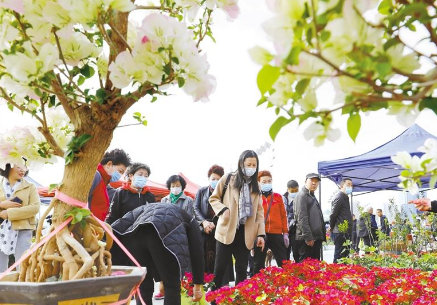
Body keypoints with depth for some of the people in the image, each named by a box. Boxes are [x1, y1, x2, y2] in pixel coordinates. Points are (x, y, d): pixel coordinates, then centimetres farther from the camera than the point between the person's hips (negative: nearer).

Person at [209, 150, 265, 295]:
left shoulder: (255, 186, 10)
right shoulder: (228, 179, -2)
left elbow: (259, 211, 10)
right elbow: (213, 199, 4)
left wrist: (261, 233, 1)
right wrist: (223, 209, -15)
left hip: (245, 233, 3)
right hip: (227, 230, -3)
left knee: (242, 269, 6)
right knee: (220, 268, 0)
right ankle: (213, 299, 12)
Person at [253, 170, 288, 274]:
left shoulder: (278, 197, 10)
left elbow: (283, 215, 11)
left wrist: (285, 233, 6)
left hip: (276, 234, 2)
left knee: (283, 263, 5)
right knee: (259, 264, 7)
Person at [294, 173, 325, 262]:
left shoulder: (312, 196, 22)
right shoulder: (302, 195, -8)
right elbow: (302, 218, -17)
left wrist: (322, 236, 18)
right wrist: (308, 237, -21)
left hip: (316, 237, 10)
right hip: (307, 238, -10)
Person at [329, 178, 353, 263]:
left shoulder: (345, 198, 20)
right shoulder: (339, 197, -12)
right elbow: (333, 215, -14)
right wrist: (332, 227, -2)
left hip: (345, 233, 10)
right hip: (340, 233, -10)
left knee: (345, 256, 12)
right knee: (340, 257, -7)